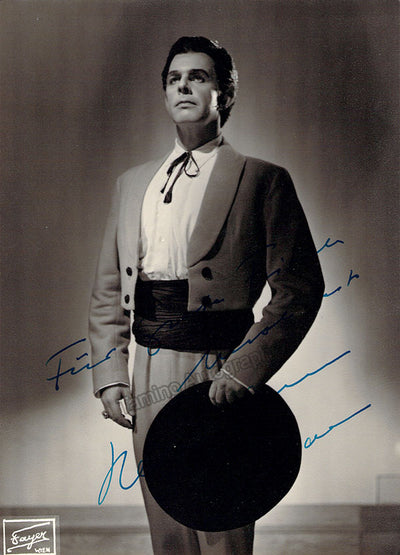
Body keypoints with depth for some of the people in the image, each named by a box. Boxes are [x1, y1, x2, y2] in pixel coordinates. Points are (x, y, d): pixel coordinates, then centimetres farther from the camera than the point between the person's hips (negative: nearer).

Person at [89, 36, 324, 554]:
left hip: (220, 379, -5)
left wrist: (244, 371, -16)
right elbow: (108, 291, 16)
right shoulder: (132, 184, 15)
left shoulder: (262, 180, -2)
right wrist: (109, 373, 5)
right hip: (148, 381, 5)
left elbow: (300, 288, -7)